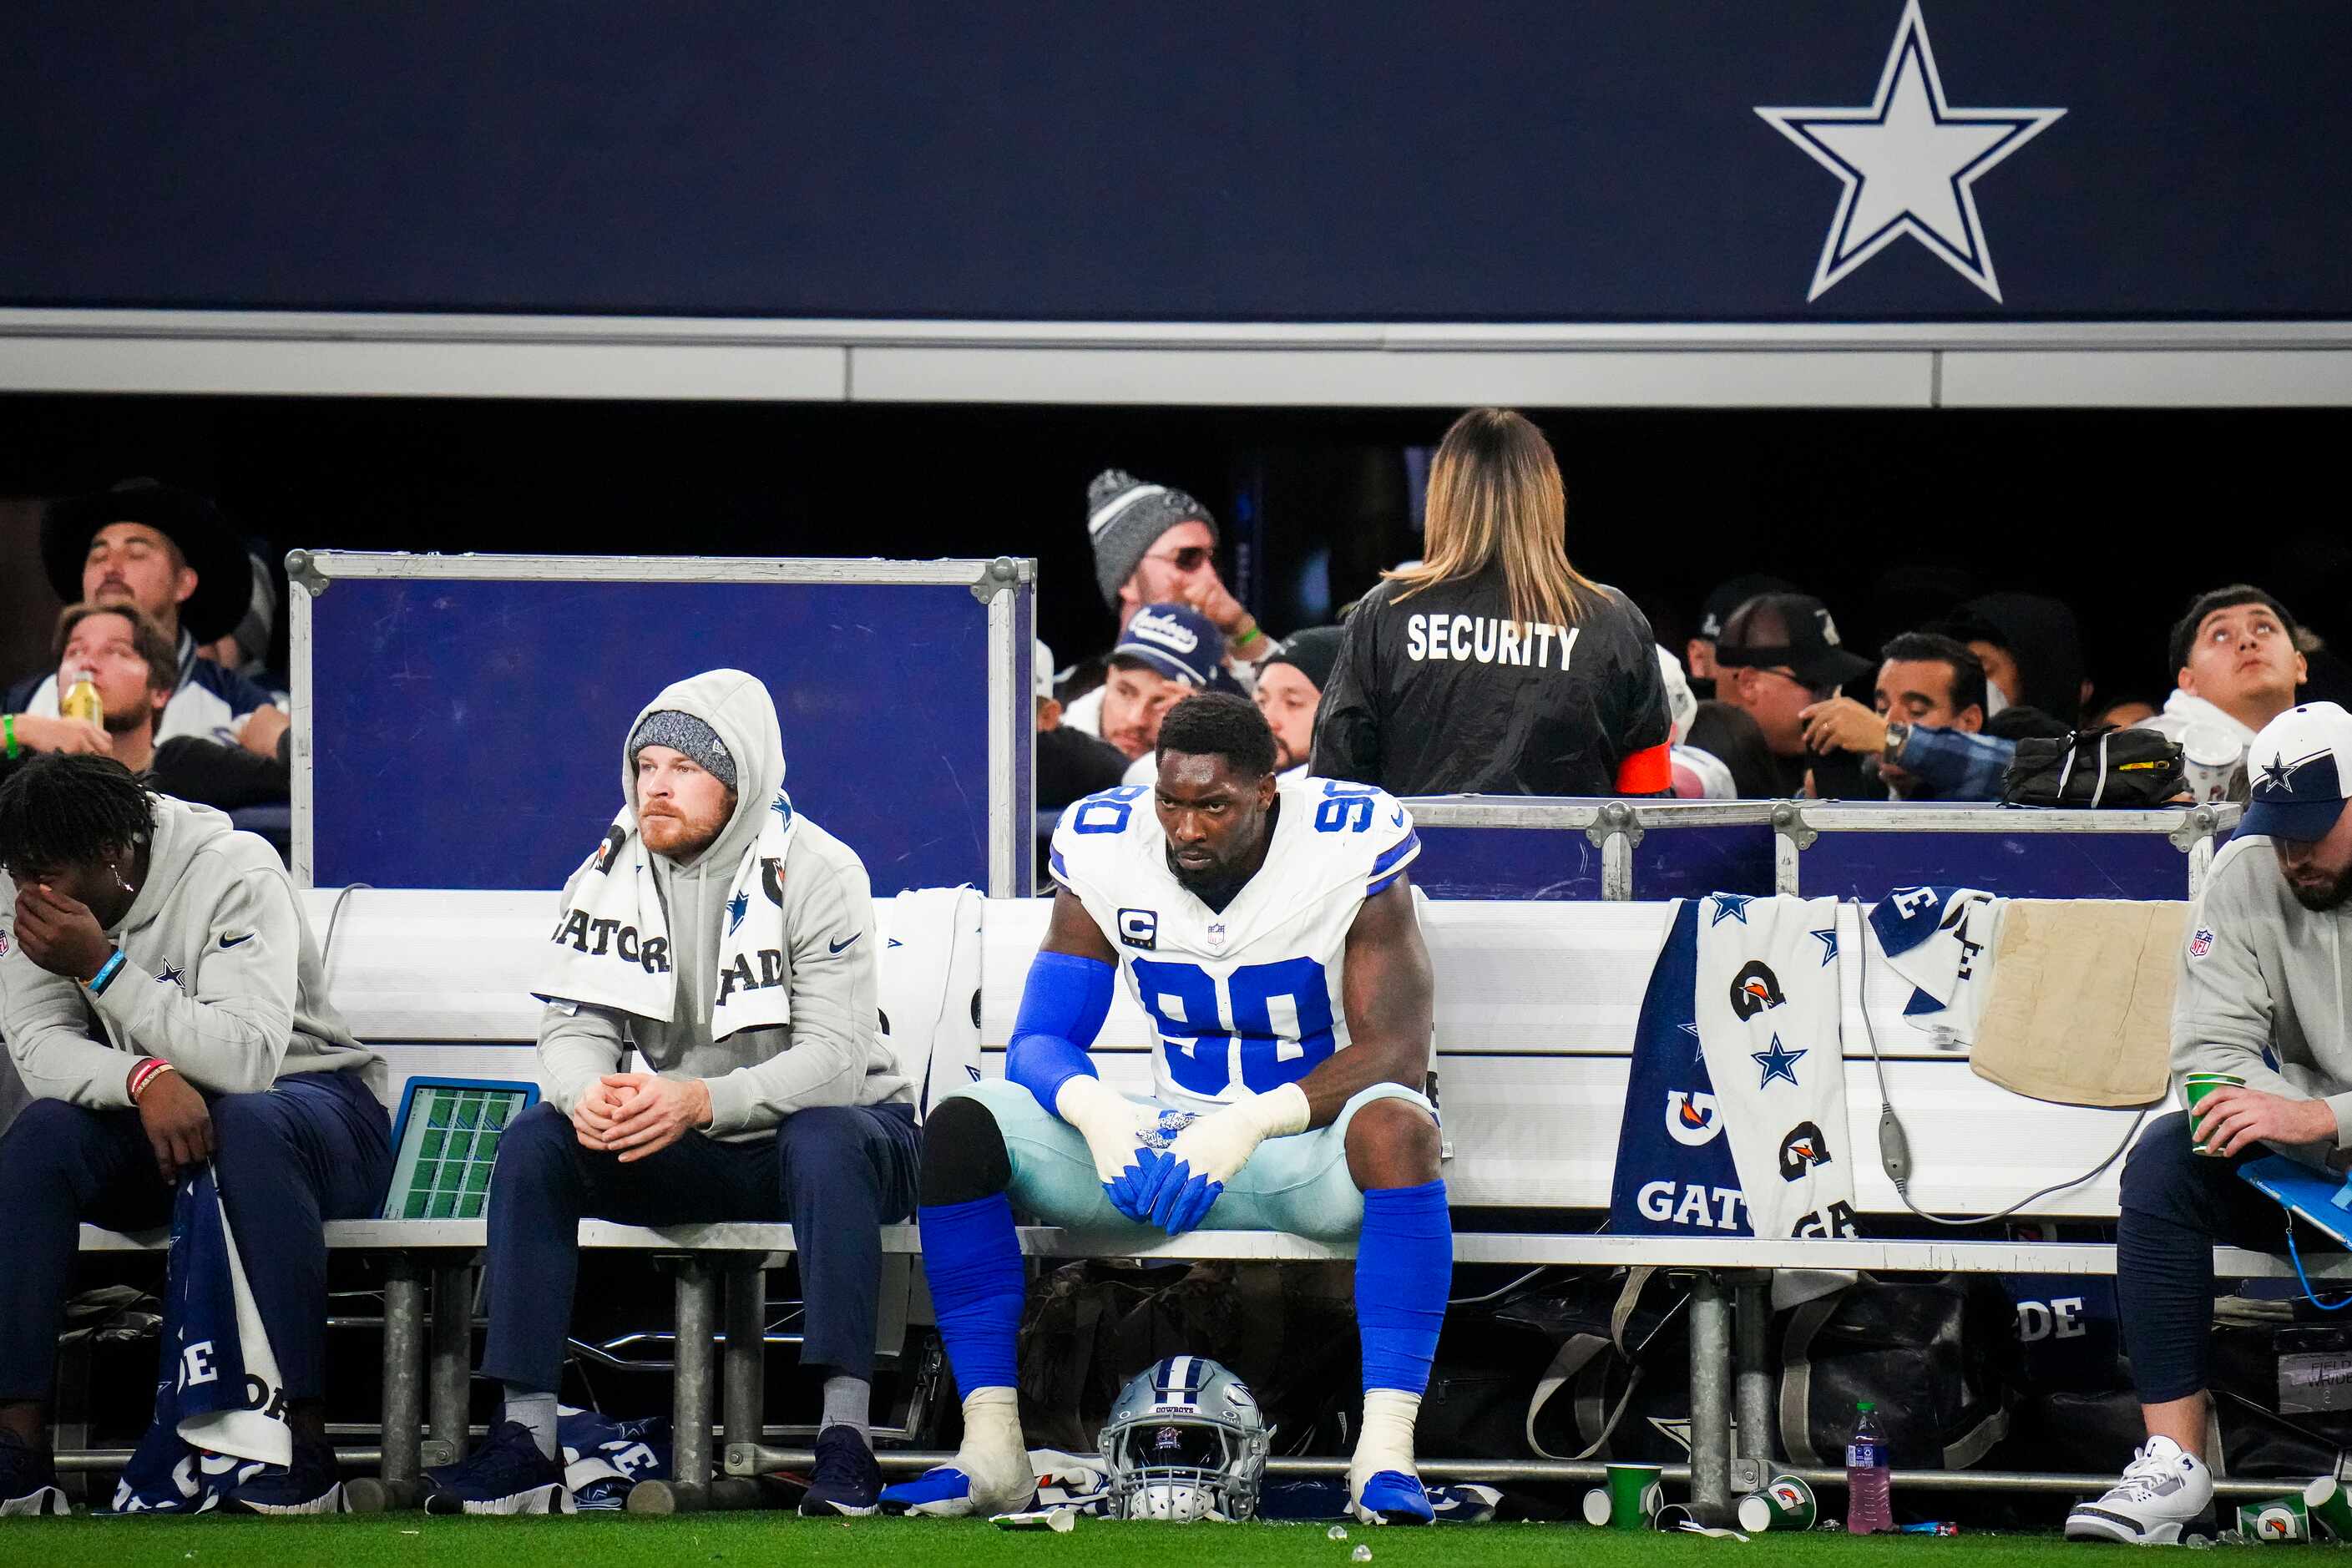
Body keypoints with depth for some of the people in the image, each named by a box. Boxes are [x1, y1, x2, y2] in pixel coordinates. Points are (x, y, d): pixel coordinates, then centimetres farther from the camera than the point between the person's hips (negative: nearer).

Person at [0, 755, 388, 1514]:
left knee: (248, 1126, -38)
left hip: (309, 1099, -5)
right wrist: (146, 1078, -34)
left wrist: (103, 966, -31)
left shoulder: (234, 873, -20)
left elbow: (246, 1058, -31)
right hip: (150, 1135, 5)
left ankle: (302, 1452, -37)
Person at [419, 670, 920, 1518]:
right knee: (533, 1141, -18)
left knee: (823, 1142, -39)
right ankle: (525, 1440, -22)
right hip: (689, 1158, 5)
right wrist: (586, 1096, -30)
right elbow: (575, 1024, -5)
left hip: (825, 1135, -4)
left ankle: (845, 1441, -40)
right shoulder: (612, 872, 0)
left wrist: (703, 1102, -40)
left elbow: (834, 1057, -24)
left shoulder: (814, 872, -15)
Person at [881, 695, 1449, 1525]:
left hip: (1307, 1142, -4)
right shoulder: (1105, 849, -4)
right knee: (959, 1128, -18)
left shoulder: (1351, 852, -15)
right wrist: (1098, 1111, -30)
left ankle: (1385, 1458, -42)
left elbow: (1396, 1051, -21)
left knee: (1395, 1127, -40)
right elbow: (1039, 1040, -4)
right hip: (1170, 1138, 4)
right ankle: (991, 1451, -20)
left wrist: (1251, 1125, -36)